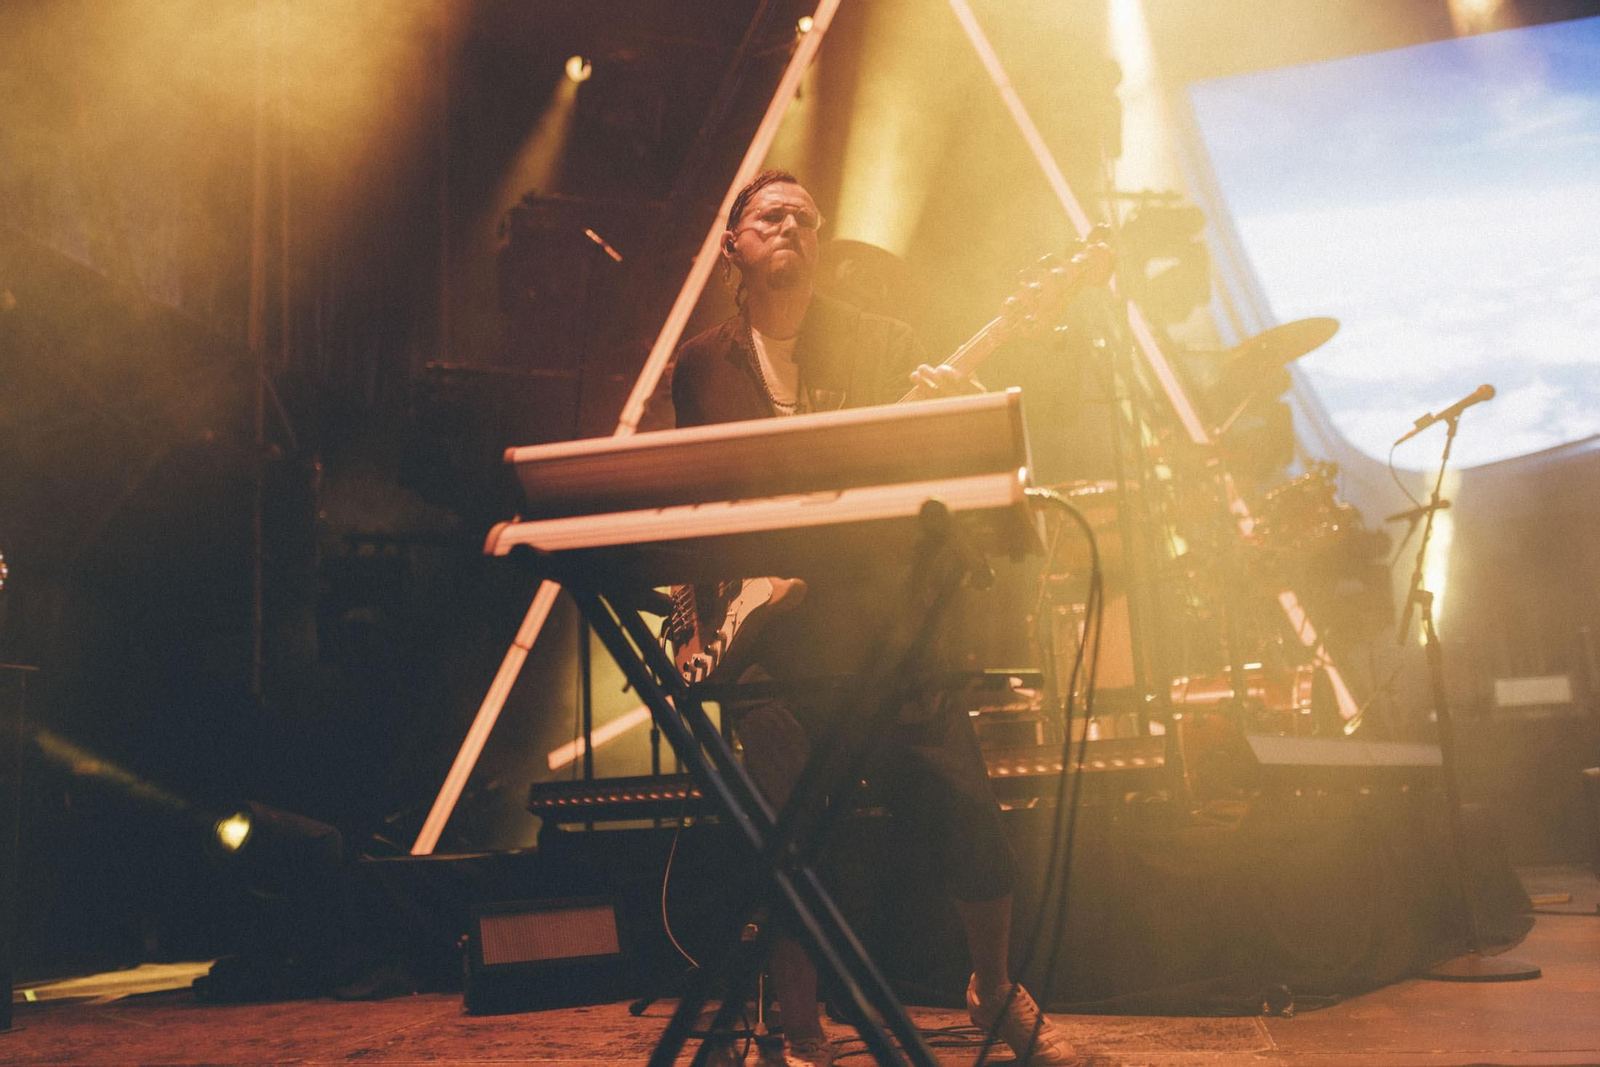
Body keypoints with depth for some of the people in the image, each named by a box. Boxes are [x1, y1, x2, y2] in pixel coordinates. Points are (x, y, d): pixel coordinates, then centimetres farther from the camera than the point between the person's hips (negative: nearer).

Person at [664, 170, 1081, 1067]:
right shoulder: (700, 368, 14)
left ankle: (997, 992, 19)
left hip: (877, 605, 0)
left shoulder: (880, 343, 10)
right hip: (761, 620, 0)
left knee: (959, 802, -9)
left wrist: (956, 412, -16)